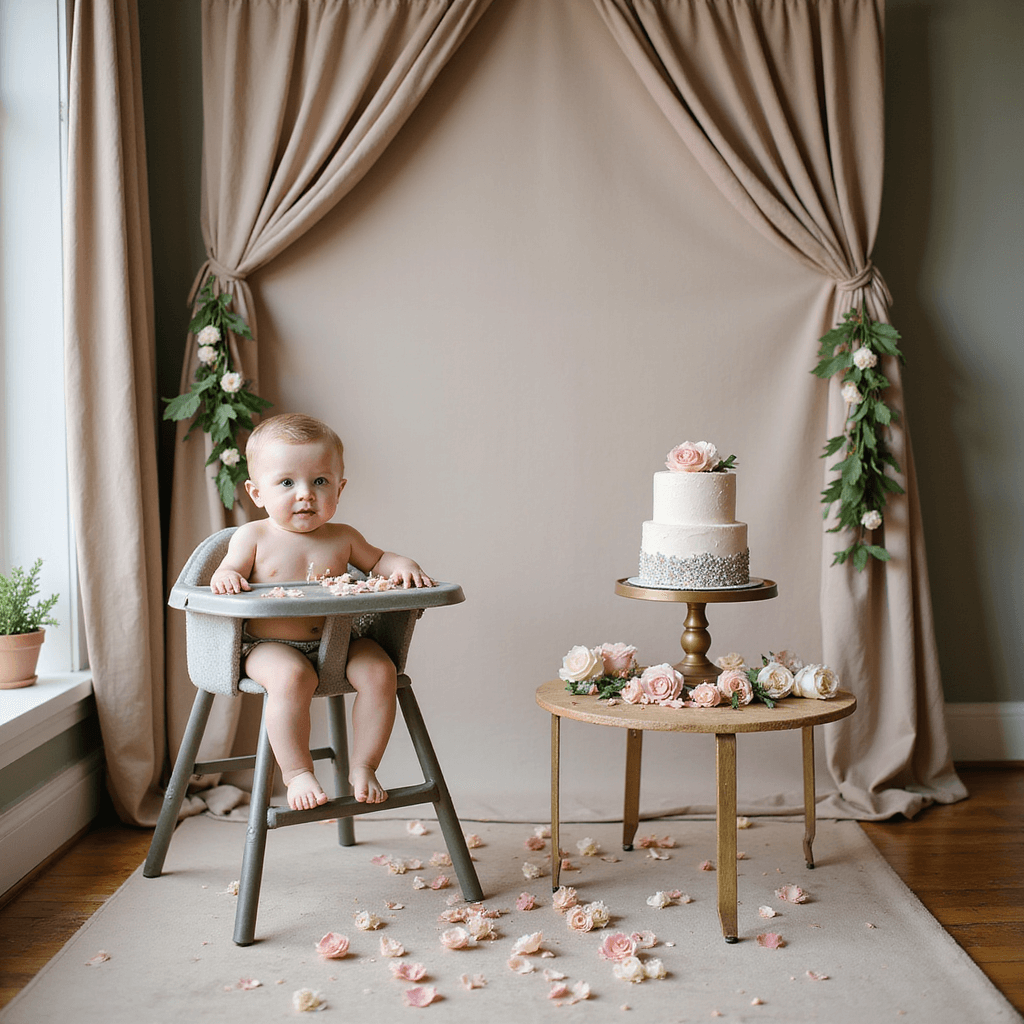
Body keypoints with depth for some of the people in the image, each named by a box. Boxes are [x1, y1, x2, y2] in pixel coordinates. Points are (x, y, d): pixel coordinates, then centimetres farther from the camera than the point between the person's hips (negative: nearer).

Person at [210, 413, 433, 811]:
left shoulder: (342, 538, 9)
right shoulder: (252, 537, 1)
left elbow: (376, 559, 23)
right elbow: (227, 573, 1)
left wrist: (402, 567, 1)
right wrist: (226, 578, -24)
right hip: (270, 646, -3)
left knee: (380, 671, -22)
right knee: (291, 677, -35)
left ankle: (362, 766, -5)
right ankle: (297, 772, -20)